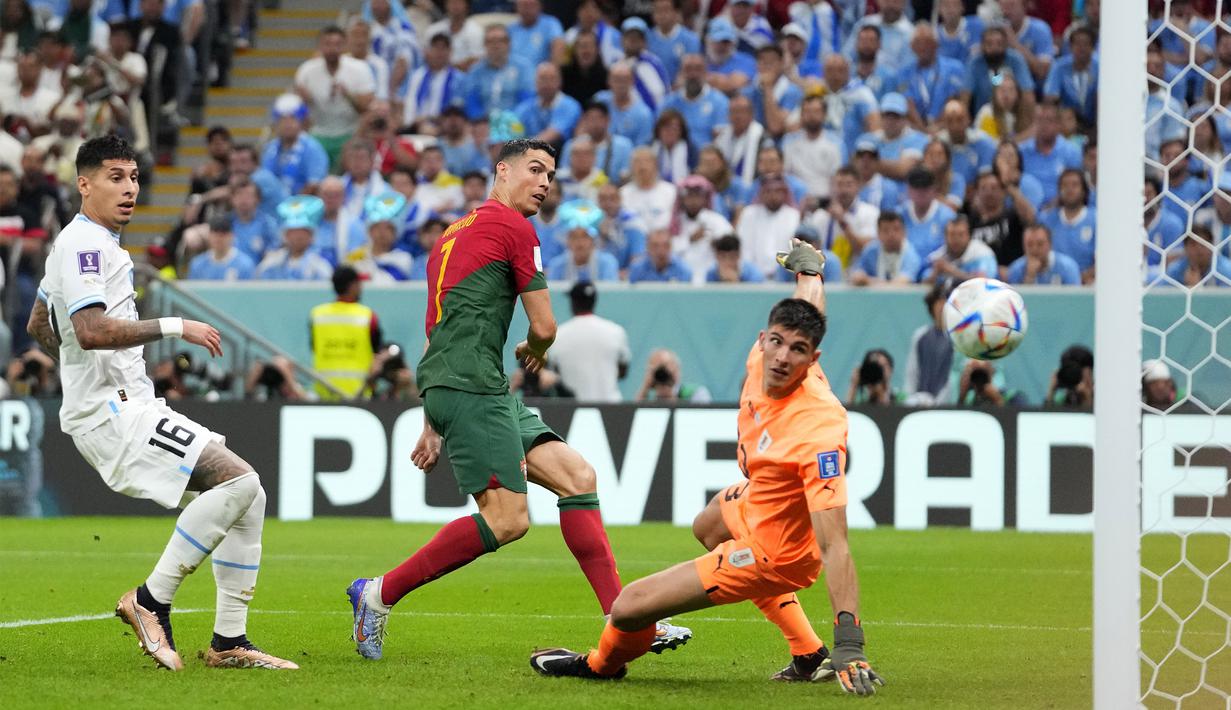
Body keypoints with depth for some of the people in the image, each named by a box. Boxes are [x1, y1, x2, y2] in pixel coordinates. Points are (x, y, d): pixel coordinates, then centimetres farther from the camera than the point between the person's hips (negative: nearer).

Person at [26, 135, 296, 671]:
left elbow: (38, 326, 32)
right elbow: (91, 330, -27)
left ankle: (229, 642, 6)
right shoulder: (82, 243, -12)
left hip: (128, 408, 11)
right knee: (238, 481, -22)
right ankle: (152, 600, -14)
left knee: (248, 497, 6)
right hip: (112, 414, -11)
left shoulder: (92, 243, 21)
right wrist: (173, 327, -22)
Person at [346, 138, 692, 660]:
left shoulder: (457, 232, 26)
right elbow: (543, 328, -1)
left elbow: (438, 332, 28)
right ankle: (380, 593, -7)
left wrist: (432, 425, 29)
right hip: (471, 387, -10)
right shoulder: (511, 226, -3)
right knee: (506, 519, -15)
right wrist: (534, 354, 24)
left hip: (485, 392, 10)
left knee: (576, 476, 5)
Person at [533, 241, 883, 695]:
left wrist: (849, 644, -47)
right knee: (707, 528, 44)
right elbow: (809, 299, 3)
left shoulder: (817, 433, -41)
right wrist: (808, 262, 26)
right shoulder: (762, 357, -21)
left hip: (774, 552, -10)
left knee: (628, 608, -8)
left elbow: (834, 544, -42)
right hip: (755, 501, 10)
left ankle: (602, 665, 32)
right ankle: (810, 657, 39)